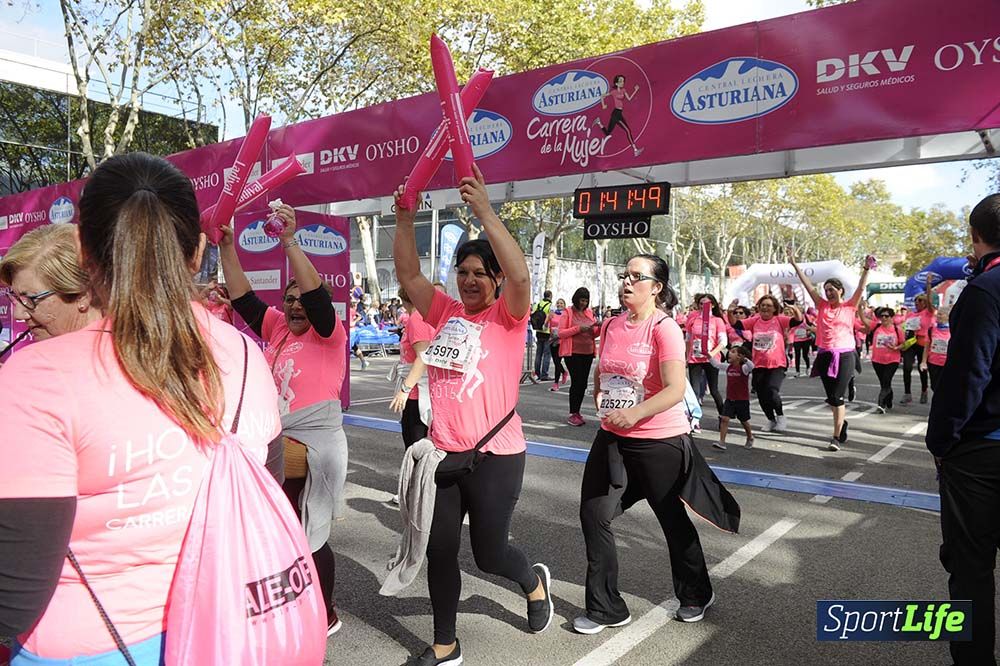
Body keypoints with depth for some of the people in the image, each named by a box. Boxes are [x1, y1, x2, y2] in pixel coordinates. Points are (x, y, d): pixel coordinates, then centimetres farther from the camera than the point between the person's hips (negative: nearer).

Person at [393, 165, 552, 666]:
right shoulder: (446, 312, 7)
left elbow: (519, 275, -25)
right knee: (439, 551, 11)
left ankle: (535, 582, 44)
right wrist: (405, 219, -12)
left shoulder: (507, 317, -7)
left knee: (489, 553, 9)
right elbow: (408, 273, 1)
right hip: (442, 451, 5)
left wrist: (485, 213, -31)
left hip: (494, 456, -5)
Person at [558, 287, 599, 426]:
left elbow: (593, 334, 18)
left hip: (588, 353, 5)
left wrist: (598, 327, -4)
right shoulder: (568, 313, -2)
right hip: (573, 353, -5)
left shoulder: (589, 313, 12)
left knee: (583, 383, 7)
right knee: (576, 382, -9)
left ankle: (577, 412, 17)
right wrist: (578, 329, -18)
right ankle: (572, 414, -3)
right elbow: (560, 333, -9)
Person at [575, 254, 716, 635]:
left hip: (659, 441, -6)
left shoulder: (664, 328, -15)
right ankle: (606, 608, 20)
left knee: (672, 519, 12)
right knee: (593, 516, 5)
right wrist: (599, 397, 8)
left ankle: (696, 595, 39)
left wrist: (635, 413, -35)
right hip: (612, 436, 7)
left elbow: (675, 390, -24)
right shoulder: (611, 326, 5)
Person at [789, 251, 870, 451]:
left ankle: (837, 437, -2)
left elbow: (861, 288, -10)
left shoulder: (849, 306, 1)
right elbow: (809, 285, 6)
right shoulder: (822, 306, 8)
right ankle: (842, 424, 36)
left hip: (844, 356, -4)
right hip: (825, 355, 4)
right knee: (831, 397, 13)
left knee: (837, 397, -7)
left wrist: (866, 270, -24)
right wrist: (795, 265, 4)